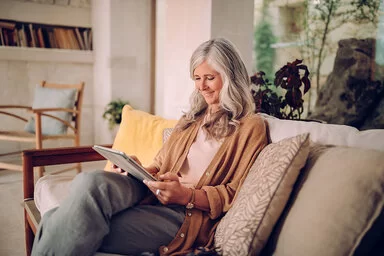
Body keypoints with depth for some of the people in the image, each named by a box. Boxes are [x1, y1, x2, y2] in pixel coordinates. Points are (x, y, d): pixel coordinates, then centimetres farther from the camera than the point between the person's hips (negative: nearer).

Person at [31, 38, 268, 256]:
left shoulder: (250, 127, 4)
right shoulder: (192, 119, 25)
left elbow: (236, 195, -2)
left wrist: (187, 196, -17)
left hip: (190, 216, -5)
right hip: (152, 192, 6)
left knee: (87, 230, -28)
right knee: (91, 181, -29)